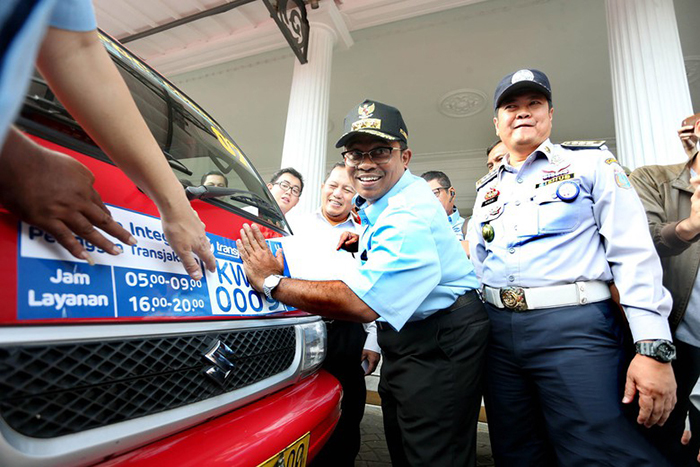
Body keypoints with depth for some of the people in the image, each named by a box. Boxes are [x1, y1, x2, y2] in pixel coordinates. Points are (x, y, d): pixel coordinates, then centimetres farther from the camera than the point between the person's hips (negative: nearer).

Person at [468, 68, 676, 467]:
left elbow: (635, 254, -5)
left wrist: (655, 348, -13)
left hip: (574, 326, -4)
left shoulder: (590, 163, 5)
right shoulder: (487, 188, 16)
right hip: (498, 329, 5)